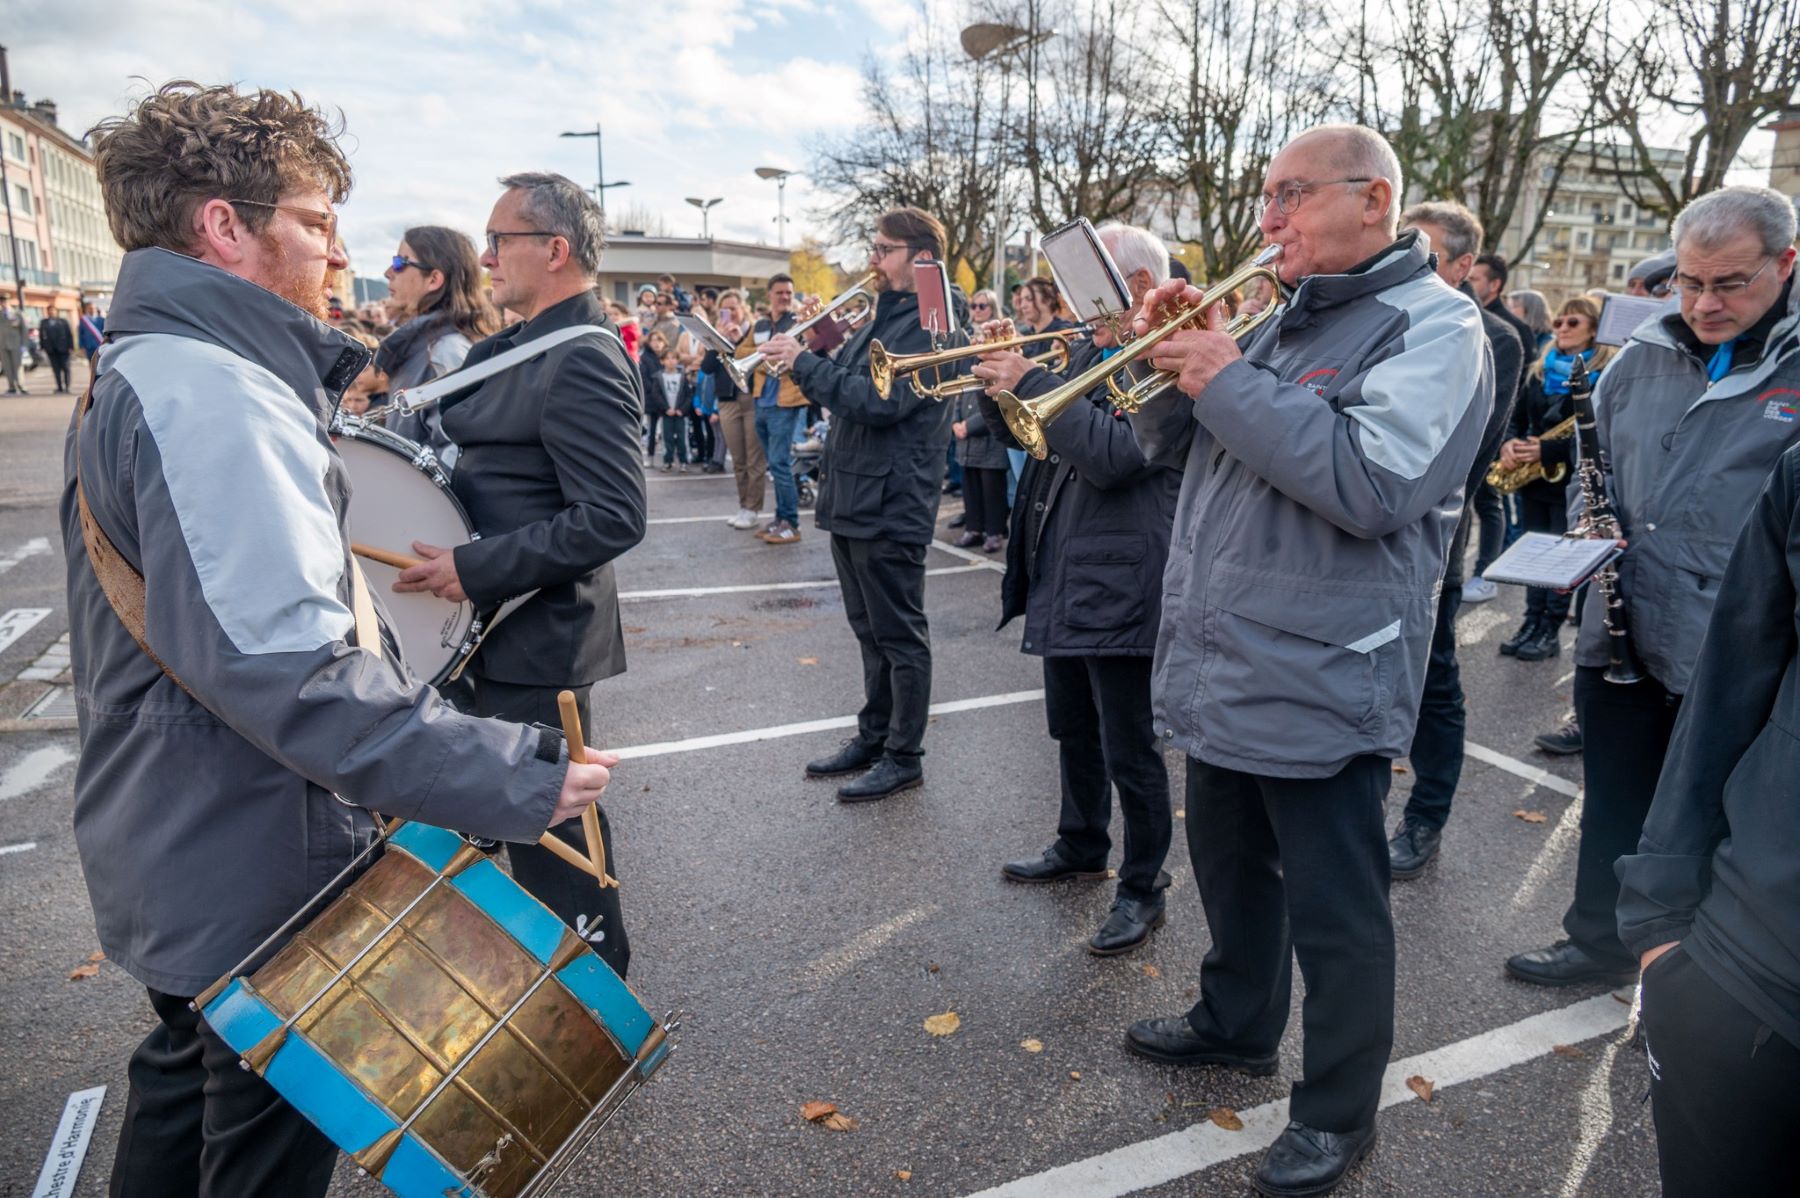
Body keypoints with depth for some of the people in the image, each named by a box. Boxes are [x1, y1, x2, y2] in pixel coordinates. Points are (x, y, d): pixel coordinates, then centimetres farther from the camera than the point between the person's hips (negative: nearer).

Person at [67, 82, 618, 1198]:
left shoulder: (136, 376, 10)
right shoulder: (214, 398, -25)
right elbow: (286, 668, -35)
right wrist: (513, 779, -34)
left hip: (171, 851, 10)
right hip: (252, 869, -10)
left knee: (186, 1088, 27)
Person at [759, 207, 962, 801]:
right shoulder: (882, 316, 17)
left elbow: (879, 400, -23)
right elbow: (845, 387, 18)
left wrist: (805, 362, -18)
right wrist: (817, 348, 1)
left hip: (890, 507, -9)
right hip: (851, 500, 9)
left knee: (900, 637, 2)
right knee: (871, 633, 18)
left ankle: (904, 755, 14)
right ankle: (873, 736, 31)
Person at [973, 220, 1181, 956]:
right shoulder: (1085, 353, 13)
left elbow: (1111, 456, -27)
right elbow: (1016, 432, 16)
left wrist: (1030, 382, -23)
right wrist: (999, 377, -2)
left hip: (1121, 588, -9)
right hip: (1059, 579, 9)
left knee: (1130, 751, 3)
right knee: (1073, 731, 22)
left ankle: (1143, 889, 20)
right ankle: (1080, 847, 41)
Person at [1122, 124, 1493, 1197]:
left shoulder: (1433, 323, -9)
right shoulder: (1280, 321, 15)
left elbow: (1375, 483, -26)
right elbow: (1170, 445, 17)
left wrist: (1229, 382, -20)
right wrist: (1173, 357, -1)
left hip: (1322, 684, -8)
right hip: (1222, 667, 8)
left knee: (1333, 914, 7)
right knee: (1231, 868, 23)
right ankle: (1237, 1022, 45)